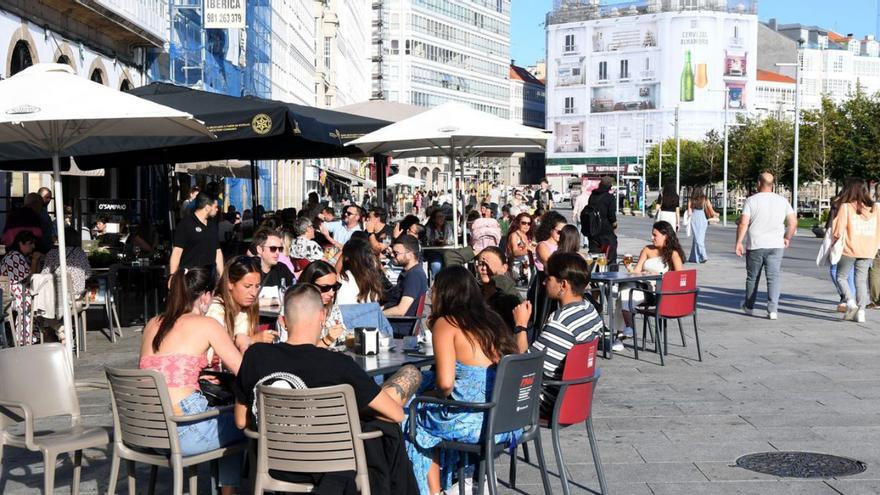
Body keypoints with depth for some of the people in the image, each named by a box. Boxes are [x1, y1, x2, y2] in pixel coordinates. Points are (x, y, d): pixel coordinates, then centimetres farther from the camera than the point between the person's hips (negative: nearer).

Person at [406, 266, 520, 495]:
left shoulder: (445, 324, -8)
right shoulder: (490, 320, 11)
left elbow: (445, 383, -18)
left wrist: (441, 396, 4)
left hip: (473, 422, -7)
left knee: (416, 417, 19)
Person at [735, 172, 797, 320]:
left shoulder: (751, 200, -5)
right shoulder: (782, 201, 5)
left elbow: (743, 223, -12)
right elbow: (793, 222, 3)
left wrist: (739, 242, -5)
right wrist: (787, 238, 16)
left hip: (755, 246, -1)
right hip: (776, 246, 1)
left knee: (752, 277, 13)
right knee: (774, 277, -1)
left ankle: (749, 307, 28)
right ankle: (773, 310, -13)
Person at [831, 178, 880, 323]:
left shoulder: (845, 207, -8)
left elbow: (839, 231, -10)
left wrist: (835, 241, 7)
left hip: (849, 250, -4)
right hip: (868, 251, 4)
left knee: (841, 277, 13)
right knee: (861, 280, 11)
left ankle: (850, 301, -7)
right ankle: (861, 311, 7)